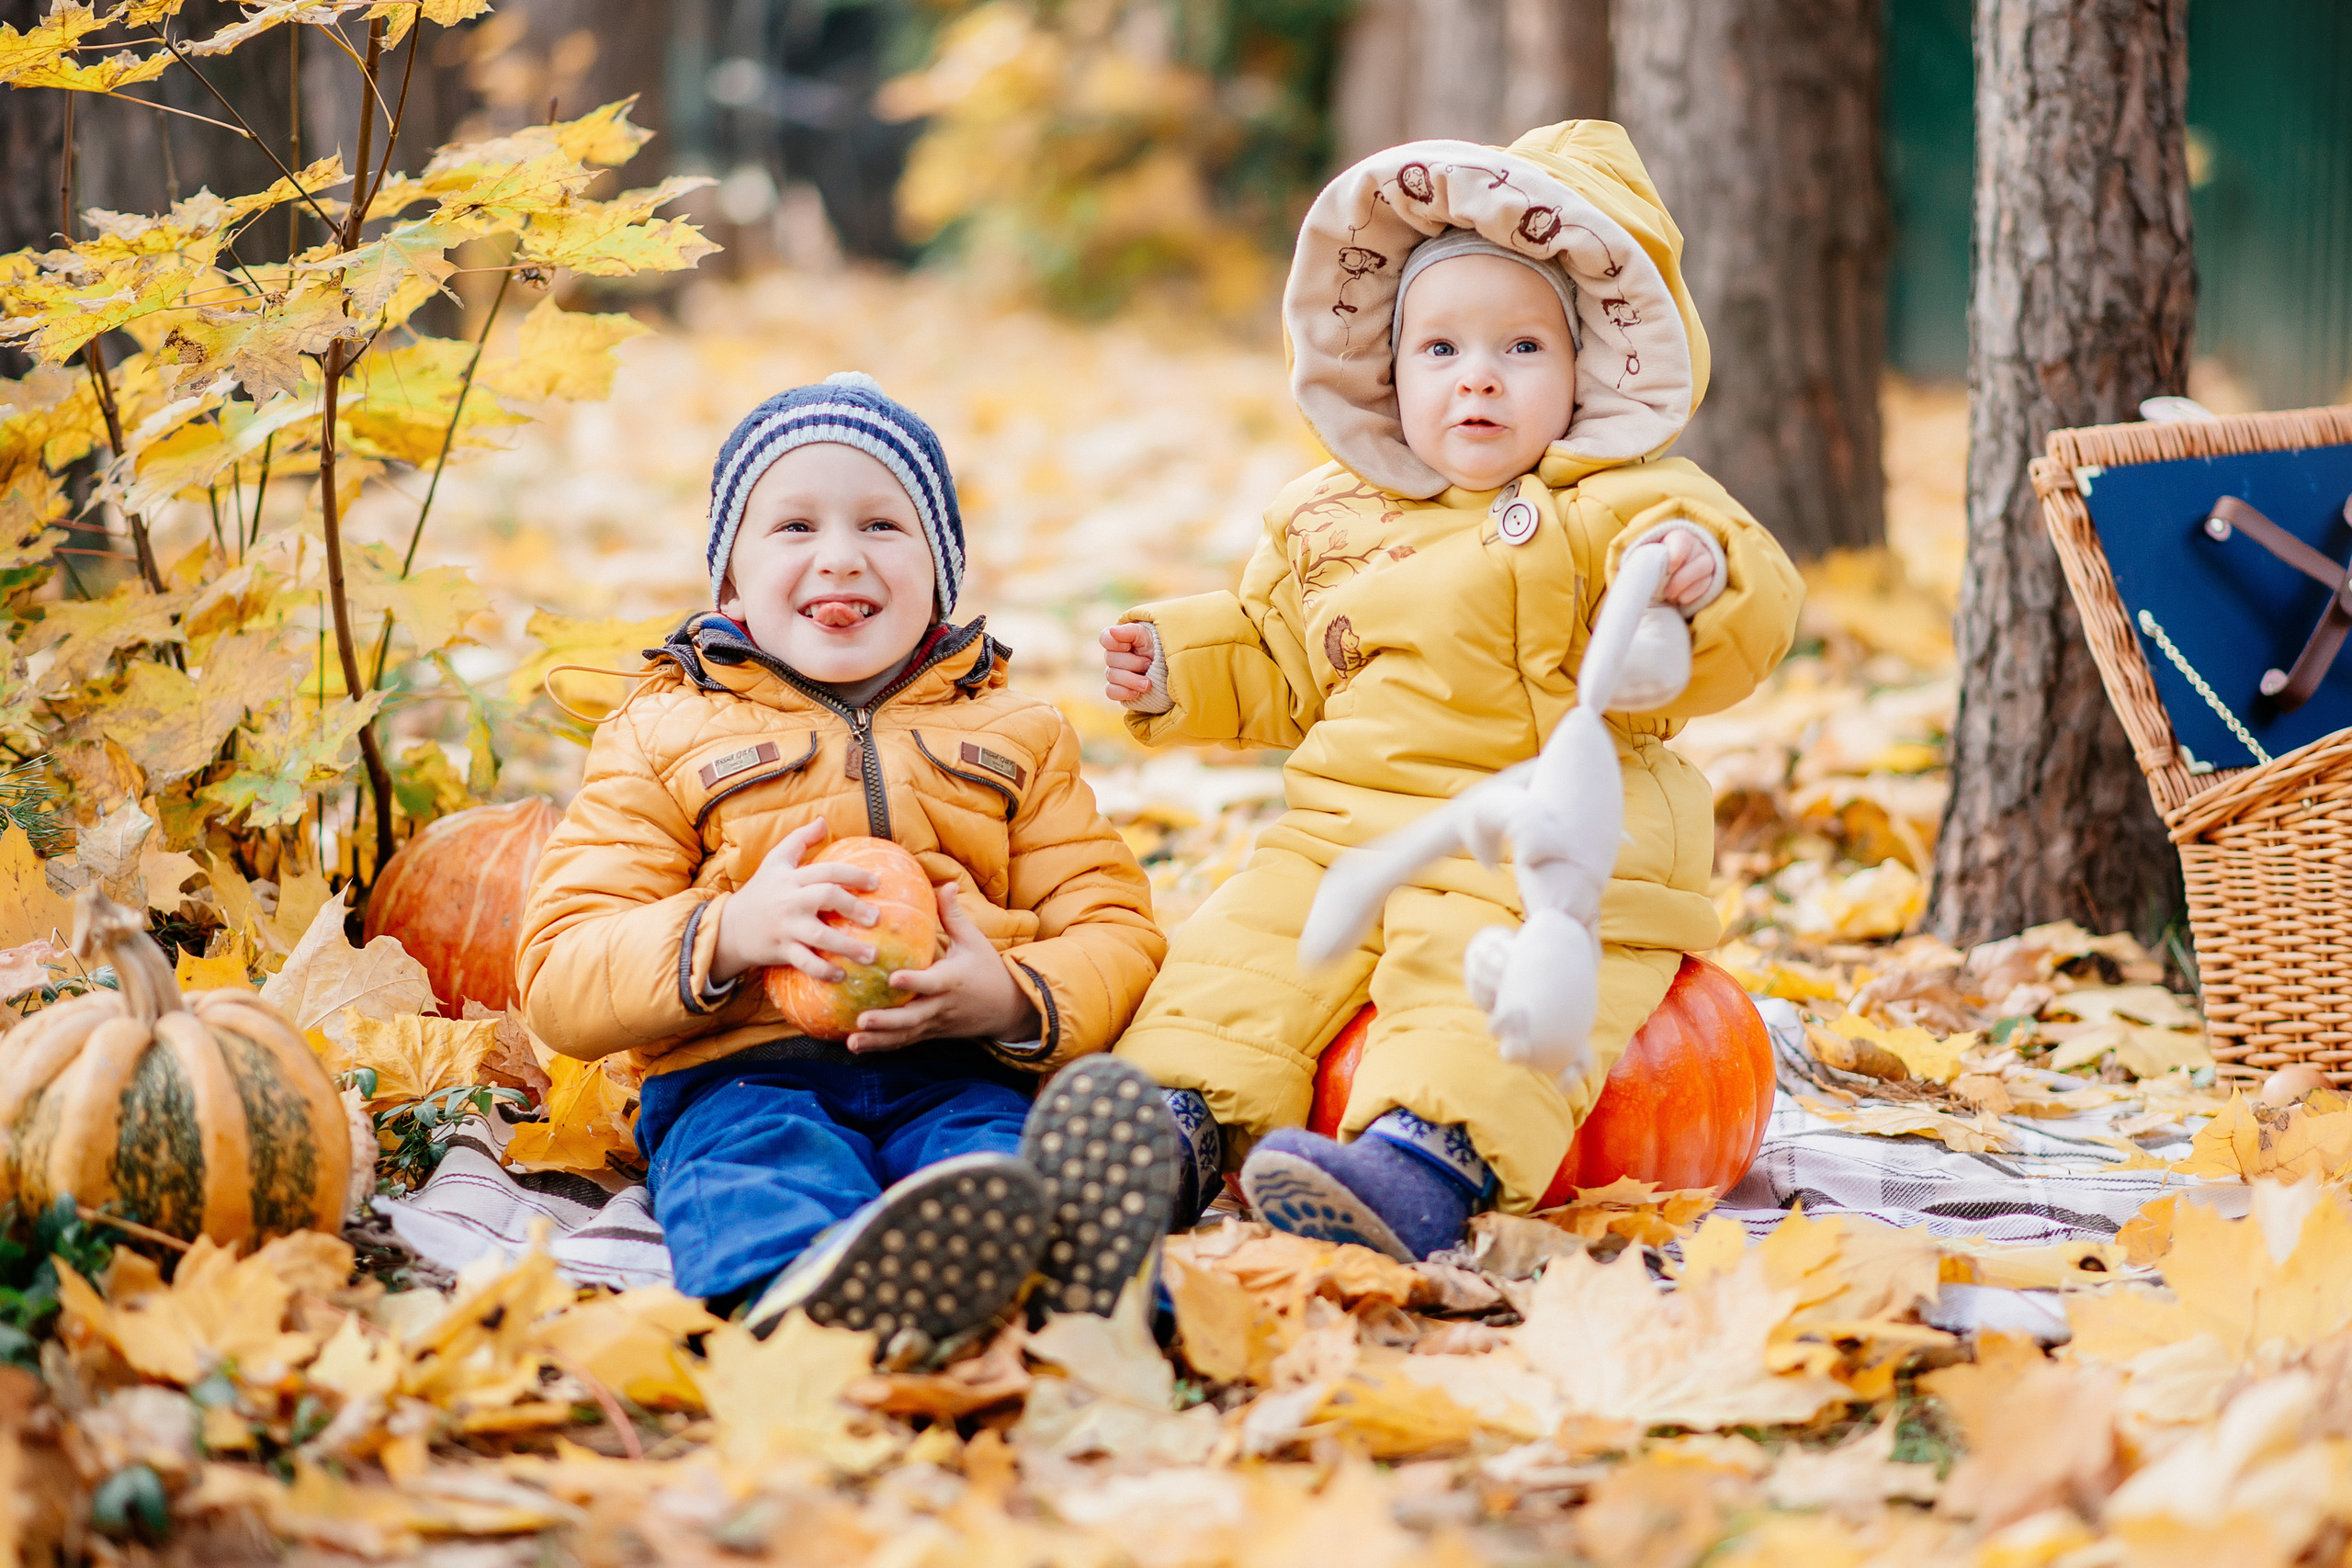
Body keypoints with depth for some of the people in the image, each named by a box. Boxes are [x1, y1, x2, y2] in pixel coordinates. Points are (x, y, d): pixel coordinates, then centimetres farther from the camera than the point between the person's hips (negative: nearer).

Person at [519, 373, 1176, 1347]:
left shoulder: (1015, 734, 24)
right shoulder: (663, 736, 17)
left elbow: (1115, 931, 16)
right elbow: (559, 982, 8)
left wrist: (1015, 999, -9)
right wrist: (730, 934, -12)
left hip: (960, 1069, 2)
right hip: (741, 1073, -2)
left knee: (991, 1149, -35)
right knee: (764, 1166, -38)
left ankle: (1066, 1241, -69)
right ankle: (820, 1288, -72)